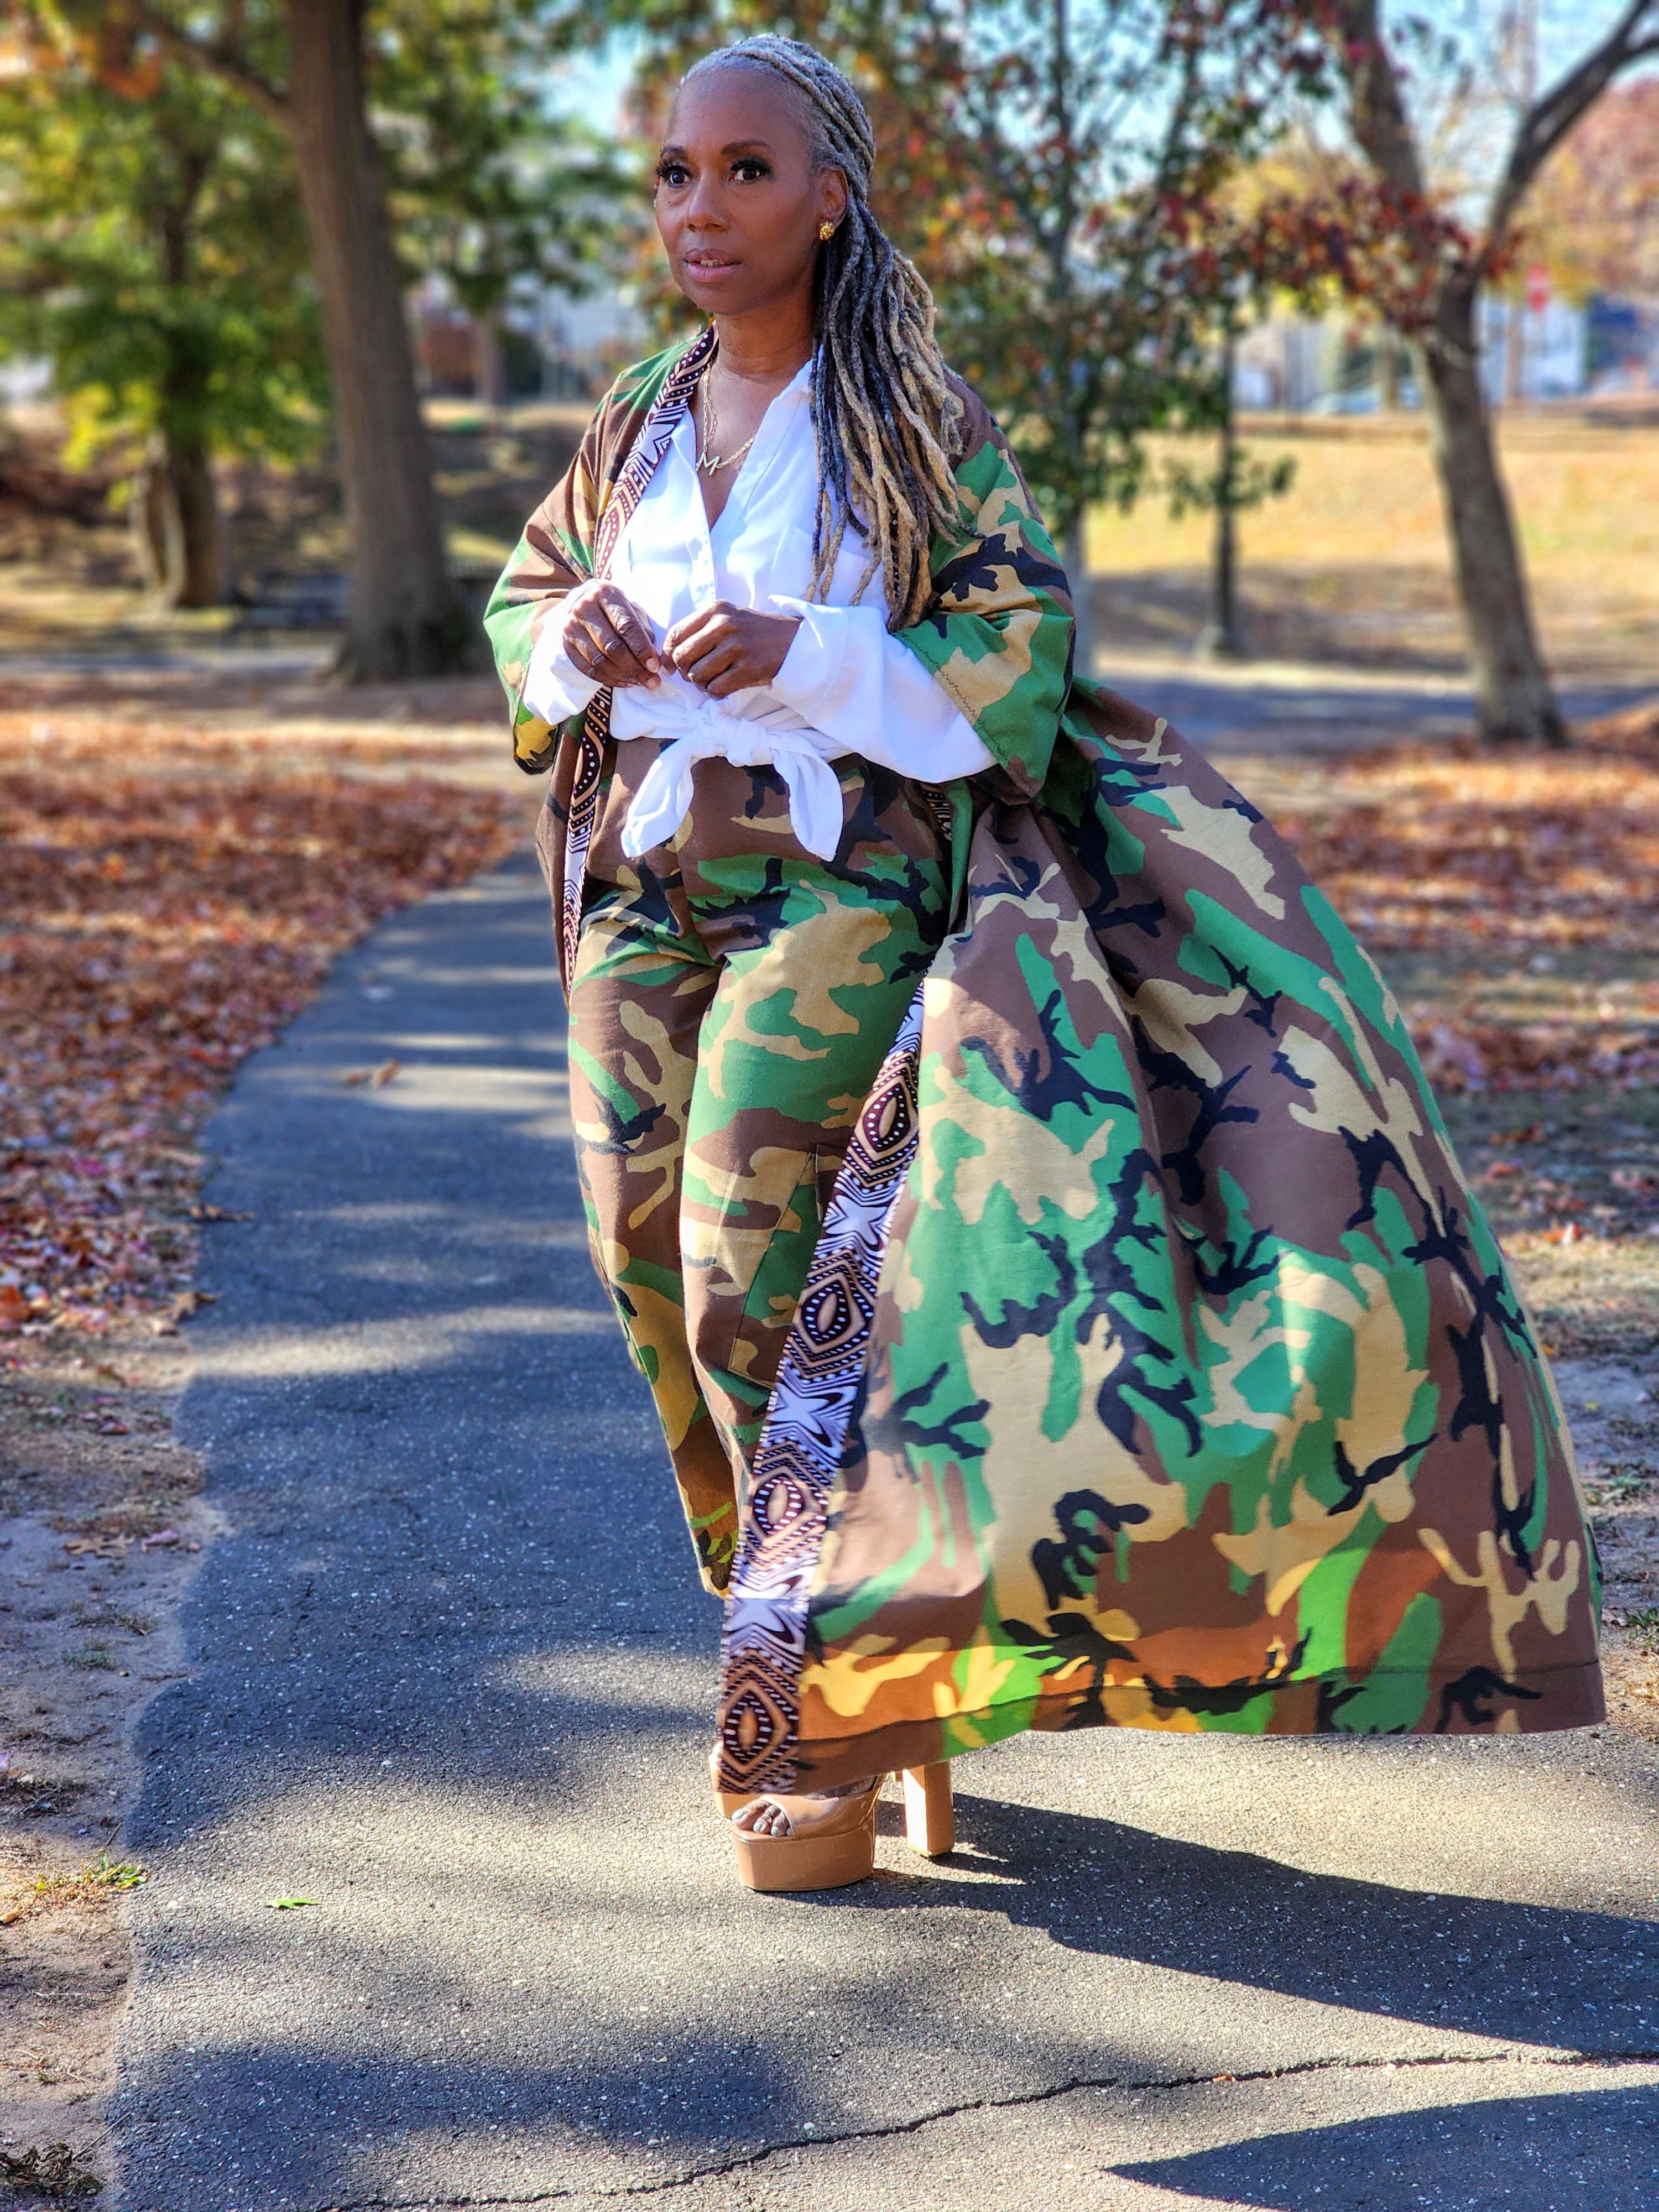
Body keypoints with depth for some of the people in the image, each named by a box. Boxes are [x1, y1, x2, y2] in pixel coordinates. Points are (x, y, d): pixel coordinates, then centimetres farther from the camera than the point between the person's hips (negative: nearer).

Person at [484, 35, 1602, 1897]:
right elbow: (523, 588, 18)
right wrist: (571, 634, -6)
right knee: (654, 1268, 6)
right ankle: (845, 1675, 23)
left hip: (835, 881, -5)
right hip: (641, 887, 5)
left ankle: (816, 1714, -4)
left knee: (756, 1274, -16)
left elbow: (1018, 639, -6)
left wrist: (806, 655, -20)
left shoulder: (913, 419, -4)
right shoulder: (643, 413, 9)